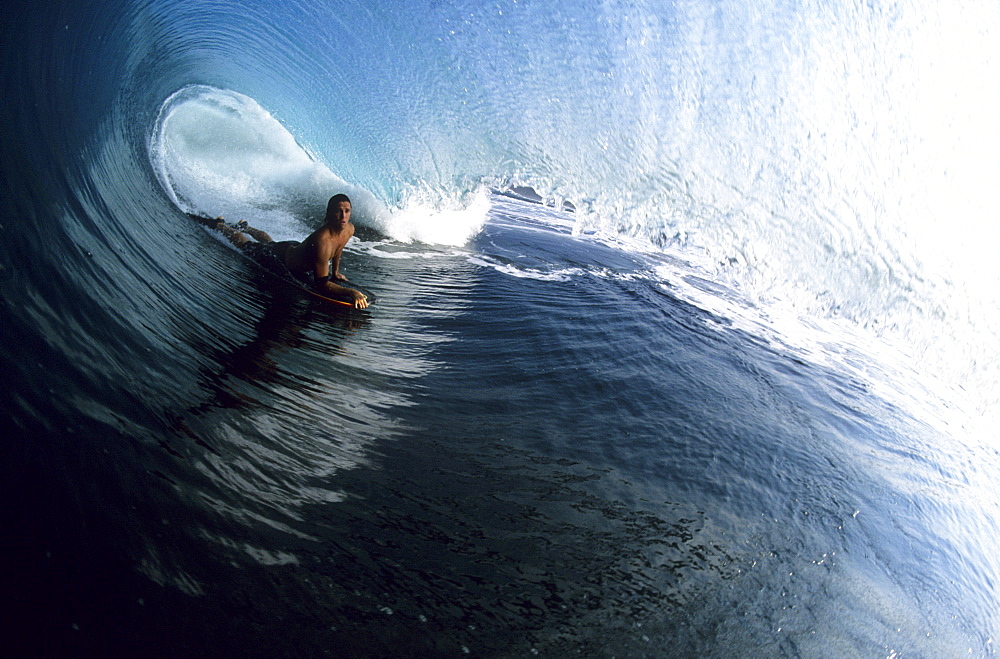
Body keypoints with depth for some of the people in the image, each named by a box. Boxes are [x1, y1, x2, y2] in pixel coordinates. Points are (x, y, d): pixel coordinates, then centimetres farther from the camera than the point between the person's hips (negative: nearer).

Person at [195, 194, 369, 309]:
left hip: (296, 248, 8)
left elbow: (337, 247, 3)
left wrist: (336, 272, 12)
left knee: (269, 242, 42)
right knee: (245, 245, 24)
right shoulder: (321, 241, -48)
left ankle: (244, 226, 68)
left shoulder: (349, 230, -23)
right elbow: (321, 284, -49)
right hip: (279, 257, -8)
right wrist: (350, 292, -60)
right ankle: (219, 225, 50)